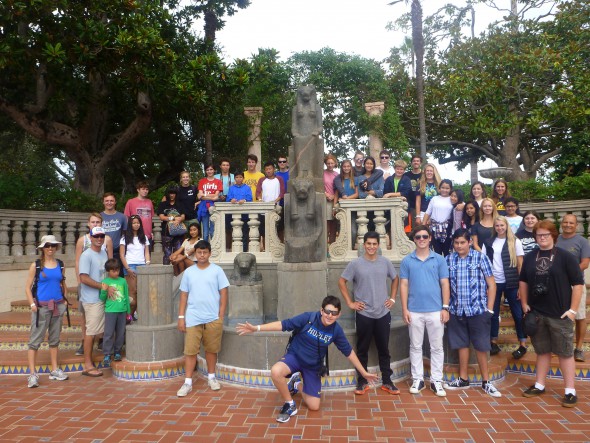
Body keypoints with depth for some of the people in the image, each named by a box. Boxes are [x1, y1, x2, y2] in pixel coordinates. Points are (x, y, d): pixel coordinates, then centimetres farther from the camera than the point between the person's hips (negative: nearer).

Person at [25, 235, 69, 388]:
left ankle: (54, 370, 21)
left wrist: (65, 300, 4)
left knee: (55, 338, 12)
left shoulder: (61, 265, 8)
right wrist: (32, 304, -13)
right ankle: (32, 374, 2)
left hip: (58, 306, 4)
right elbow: (28, 287, -2)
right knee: (35, 339, -4)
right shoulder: (36, 265, -2)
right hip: (41, 307, -4)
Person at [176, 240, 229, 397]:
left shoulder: (217, 270, -1)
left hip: (213, 318, -1)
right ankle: (188, 382, 11)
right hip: (192, 318, 1)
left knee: (211, 349, 10)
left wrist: (221, 316, -5)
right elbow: (184, 295, 7)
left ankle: (211, 377, 28)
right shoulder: (188, 272, 5)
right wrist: (181, 317, 2)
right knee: (190, 350, 2)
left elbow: (223, 294, -1)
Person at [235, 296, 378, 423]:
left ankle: (297, 384, 30)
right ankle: (290, 405, -9)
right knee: (275, 371, -35)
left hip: (313, 366, 3)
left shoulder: (336, 330, -15)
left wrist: (364, 373, 4)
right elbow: (283, 325, -22)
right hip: (294, 356, -2)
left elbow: (349, 352, -2)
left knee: (314, 406, 1)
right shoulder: (308, 318, -24)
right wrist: (256, 328, -29)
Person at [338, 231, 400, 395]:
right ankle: (362, 382, 19)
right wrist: (350, 303, -4)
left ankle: (387, 381, 23)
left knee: (384, 349, 11)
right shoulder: (355, 263, -6)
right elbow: (341, 282, 0)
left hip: (383, 313, 2)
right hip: (364, 314, -2)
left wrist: (392, 298, 8)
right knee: (362, 350, 8)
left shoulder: (385, 262, 2)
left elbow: (395, 279, 17)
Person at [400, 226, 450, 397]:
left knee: (437, 347, 7)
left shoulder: (439, 259, 2)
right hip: (414, 311, 0)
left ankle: (436, 381, 18)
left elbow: (445, 284, 2)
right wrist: (404, 309, -4)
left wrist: (445, 308, -4)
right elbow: (403, 285, 1)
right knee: (415, 346, 9)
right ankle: (418, 379, 21)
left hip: (436, 310, 0)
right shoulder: (407, 261, 2)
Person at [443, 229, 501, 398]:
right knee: (462, 345, 13)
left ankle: (486, 382, 20)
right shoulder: (448, 260, 3)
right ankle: (463, 379, 26)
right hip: (456, 311, 3)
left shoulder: (480, 257, -4)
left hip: (478, 310, -2)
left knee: (481, 347, 5)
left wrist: (489, 309, -6)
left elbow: (491, 284, -2)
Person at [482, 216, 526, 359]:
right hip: (493, 282, 2)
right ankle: (494, 343, 18)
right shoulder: (488, 243, 6)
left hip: (511, 283, -2)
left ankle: (523, 344, 15)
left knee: (517, 313, 4)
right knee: (493, 313, 8)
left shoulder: (515, 242, 0)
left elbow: (520, 265, 0)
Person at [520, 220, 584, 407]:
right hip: (536, 313, 4)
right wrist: (524, 304, 9)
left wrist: (573, 310, -10)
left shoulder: (565, 257, -5)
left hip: (560, 314, -4)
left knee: (565, 352, 3)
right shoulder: (530, 258, 8)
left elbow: (578, 283, -6)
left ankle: (570, 391, 11)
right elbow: (523, 281, 16)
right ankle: (539, 385, 24)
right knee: (542, 351, 14)